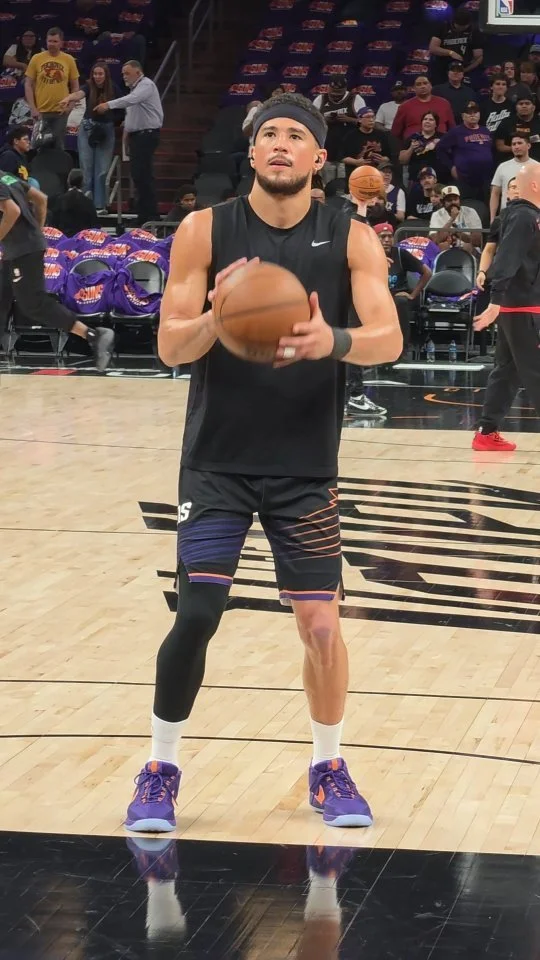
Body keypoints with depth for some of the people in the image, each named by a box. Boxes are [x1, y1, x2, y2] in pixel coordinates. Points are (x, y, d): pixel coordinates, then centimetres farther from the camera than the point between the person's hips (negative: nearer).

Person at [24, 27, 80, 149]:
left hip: (61, 111, 0)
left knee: (58, 146, 5)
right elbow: (28, 85, 1)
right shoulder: (37, 58, 0)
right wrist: (32, 108, -7)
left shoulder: (69, 60, 2)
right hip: (41, 111, 0)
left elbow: (75, 86, 8)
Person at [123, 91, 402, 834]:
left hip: (307, 466, 1)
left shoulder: (351, 239, -5)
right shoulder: (205, 231, -6)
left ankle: (328, 767, 24)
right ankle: (161, 770, 11)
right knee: (196, 615, -7)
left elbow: (389, 339, -16)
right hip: (218, 460, -1)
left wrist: (333, 341, -37)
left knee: (322, 622, 2)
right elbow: (171, 347, -10)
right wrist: (219, 314, -32)